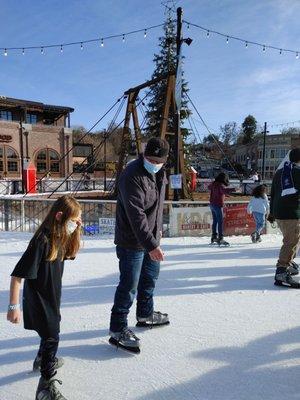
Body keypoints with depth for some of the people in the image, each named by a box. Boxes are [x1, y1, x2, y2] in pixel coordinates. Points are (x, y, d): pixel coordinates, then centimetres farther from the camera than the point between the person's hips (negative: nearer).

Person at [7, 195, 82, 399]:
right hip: (38, 301, -9)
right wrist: (14, 306, -25)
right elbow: (17, 275, -28)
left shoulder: (60, 238, -4)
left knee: (51, 331, 26)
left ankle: (43, 359, 52)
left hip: (52, 297, 9)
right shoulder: (42, 241, -31)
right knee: (52, 337, 0)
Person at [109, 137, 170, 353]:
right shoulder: (132, 176, -25)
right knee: (130, 285, -2)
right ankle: (118, 330, 14)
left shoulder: (160, 173, 4)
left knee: (150, 277, 22)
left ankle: (146, 314, 44)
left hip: (151, 238, 9)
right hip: (132, 241, -9)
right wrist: (151, 245, -33)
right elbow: (136, 215, -31)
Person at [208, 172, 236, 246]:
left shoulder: (214, 184, 9)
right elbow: (225, 190, -39)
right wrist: (233, 189, -50)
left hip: (212, 204, 9)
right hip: (218, 205, -9)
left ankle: (214, 237, 24)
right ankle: (220, 239, -9)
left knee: (215, 221, 17)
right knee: (220, 222, -8)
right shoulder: (220, 185, -16)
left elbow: (209, 187, 33)